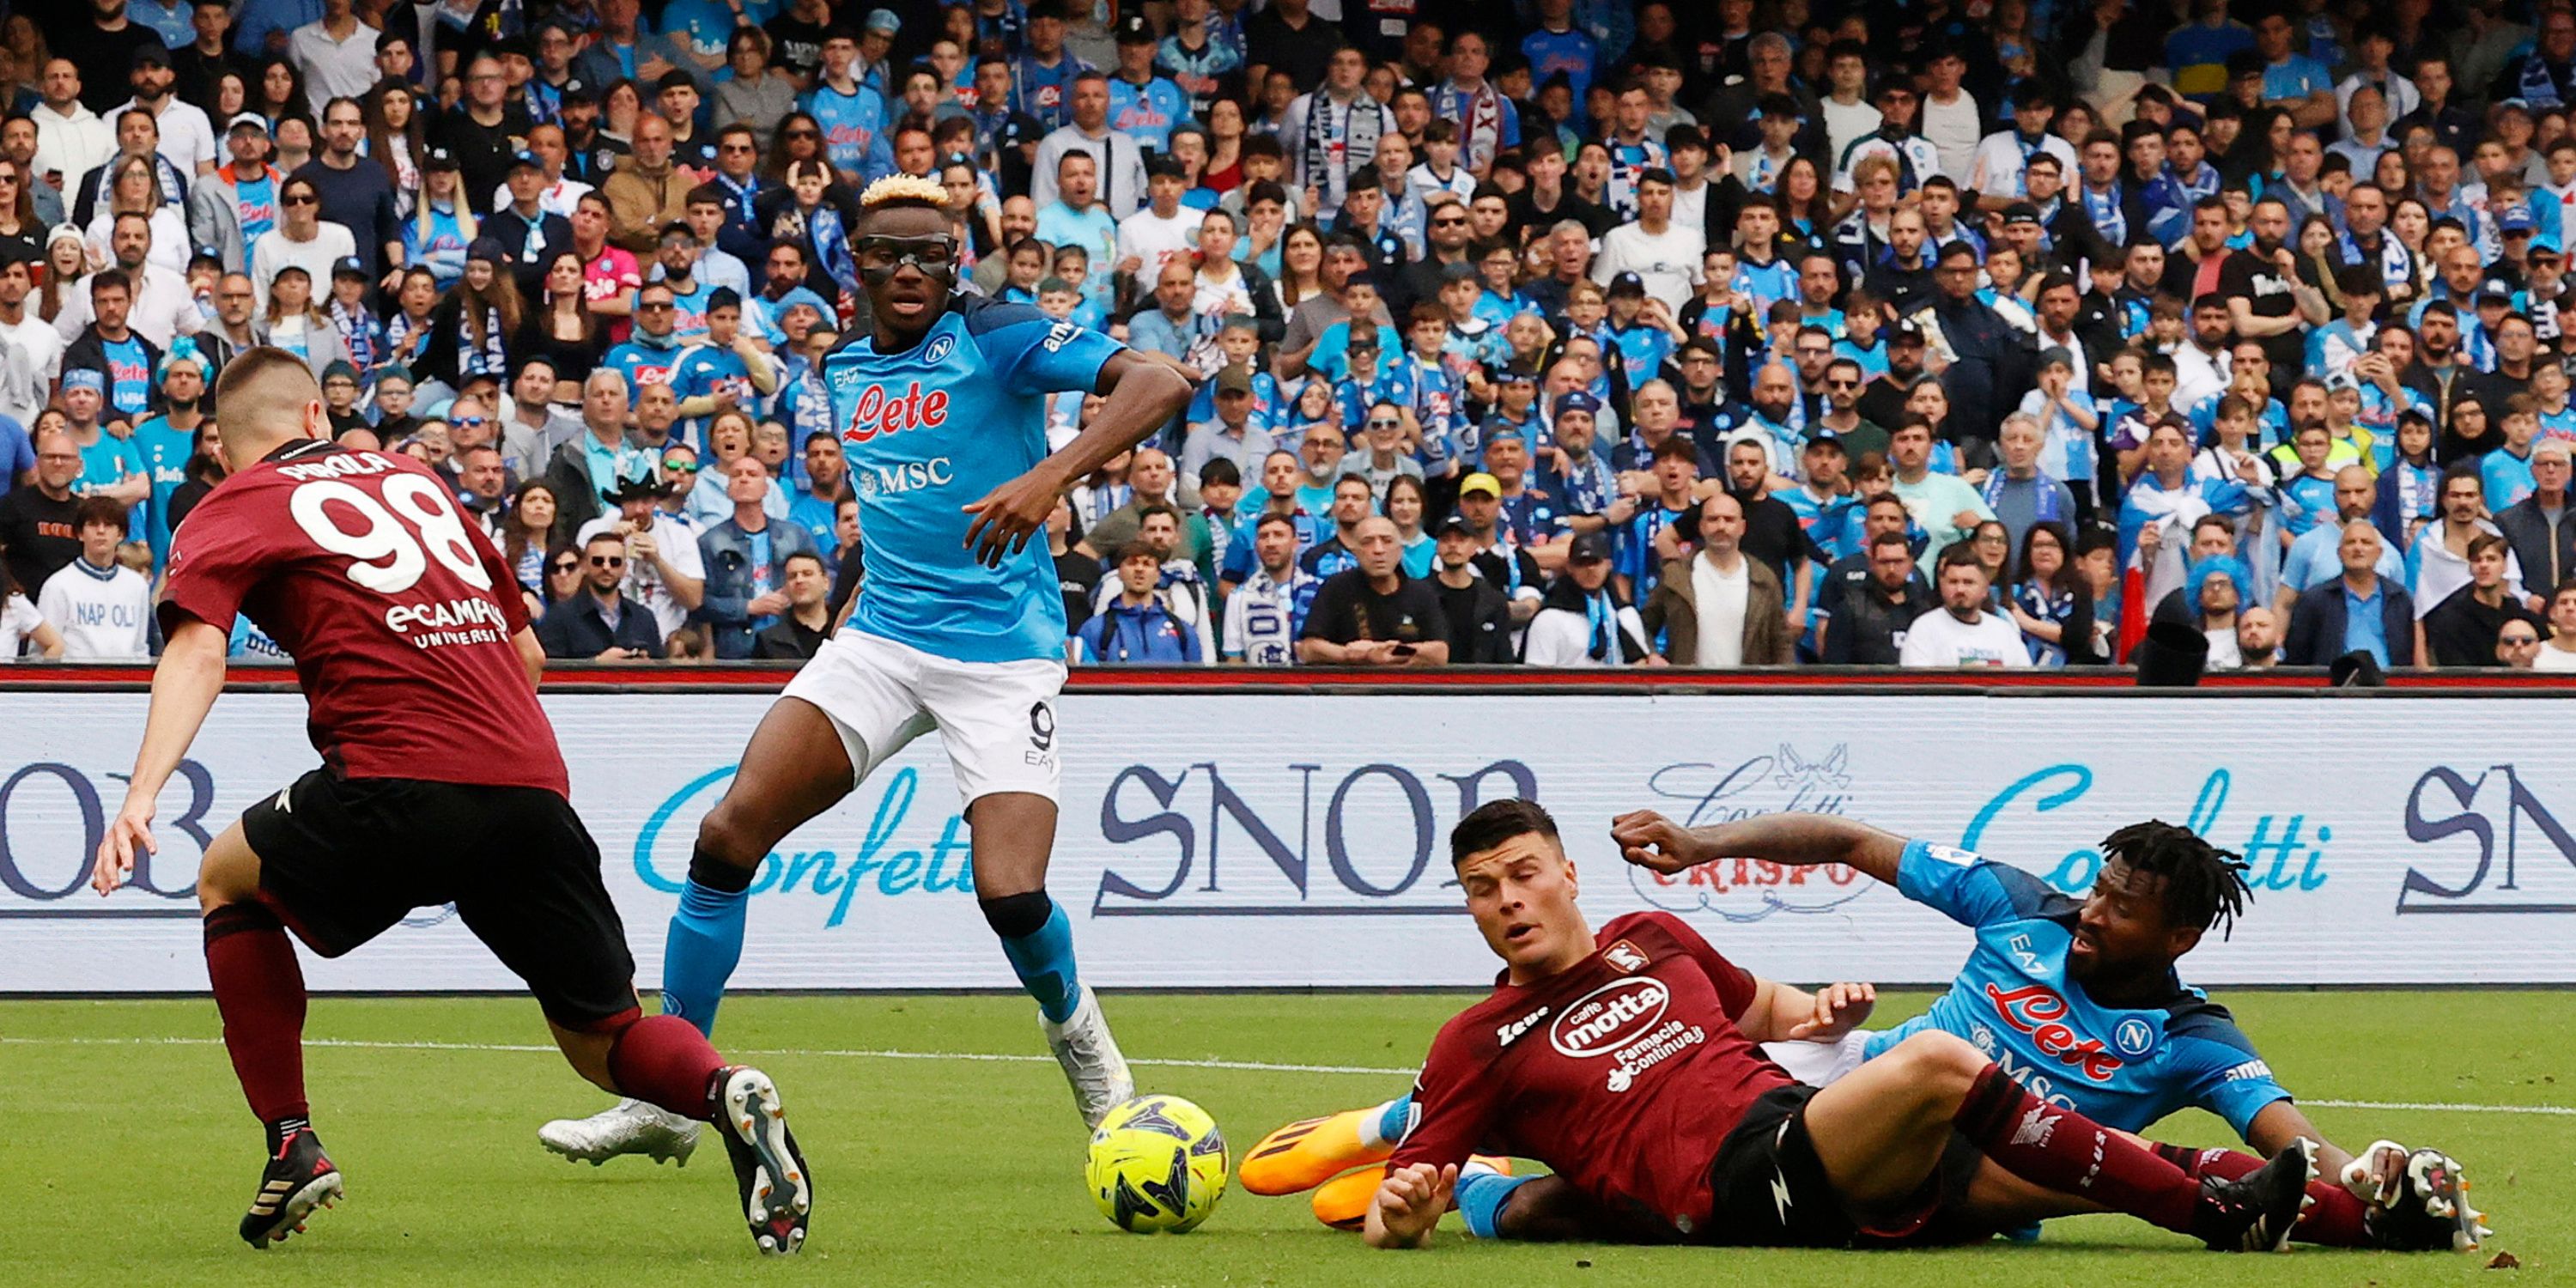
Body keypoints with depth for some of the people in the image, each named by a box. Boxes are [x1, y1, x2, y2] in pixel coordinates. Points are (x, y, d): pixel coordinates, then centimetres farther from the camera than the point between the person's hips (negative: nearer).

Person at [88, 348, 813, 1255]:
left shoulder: (233, 511, 12)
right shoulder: (415, 480, 27)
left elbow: (197, 650, -7)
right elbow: (526, 649, 29)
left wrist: (142, 795, -17)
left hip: (399, 785, -4)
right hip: (533, 788, 4)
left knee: (227, 880, 26)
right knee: (603, 1042, 15)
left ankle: (292, 1145, 14)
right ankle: (726, 1092, -18)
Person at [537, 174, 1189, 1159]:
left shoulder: (995, 338, -9)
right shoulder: (843, 368, 12)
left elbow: (1158, 384, -22)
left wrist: (1051, 476, -34)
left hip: (1001, 652, -6)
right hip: (882, 636, 6)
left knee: (1010, 894, -19)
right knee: (730, 831, -10)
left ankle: (1078, 1033, 18)